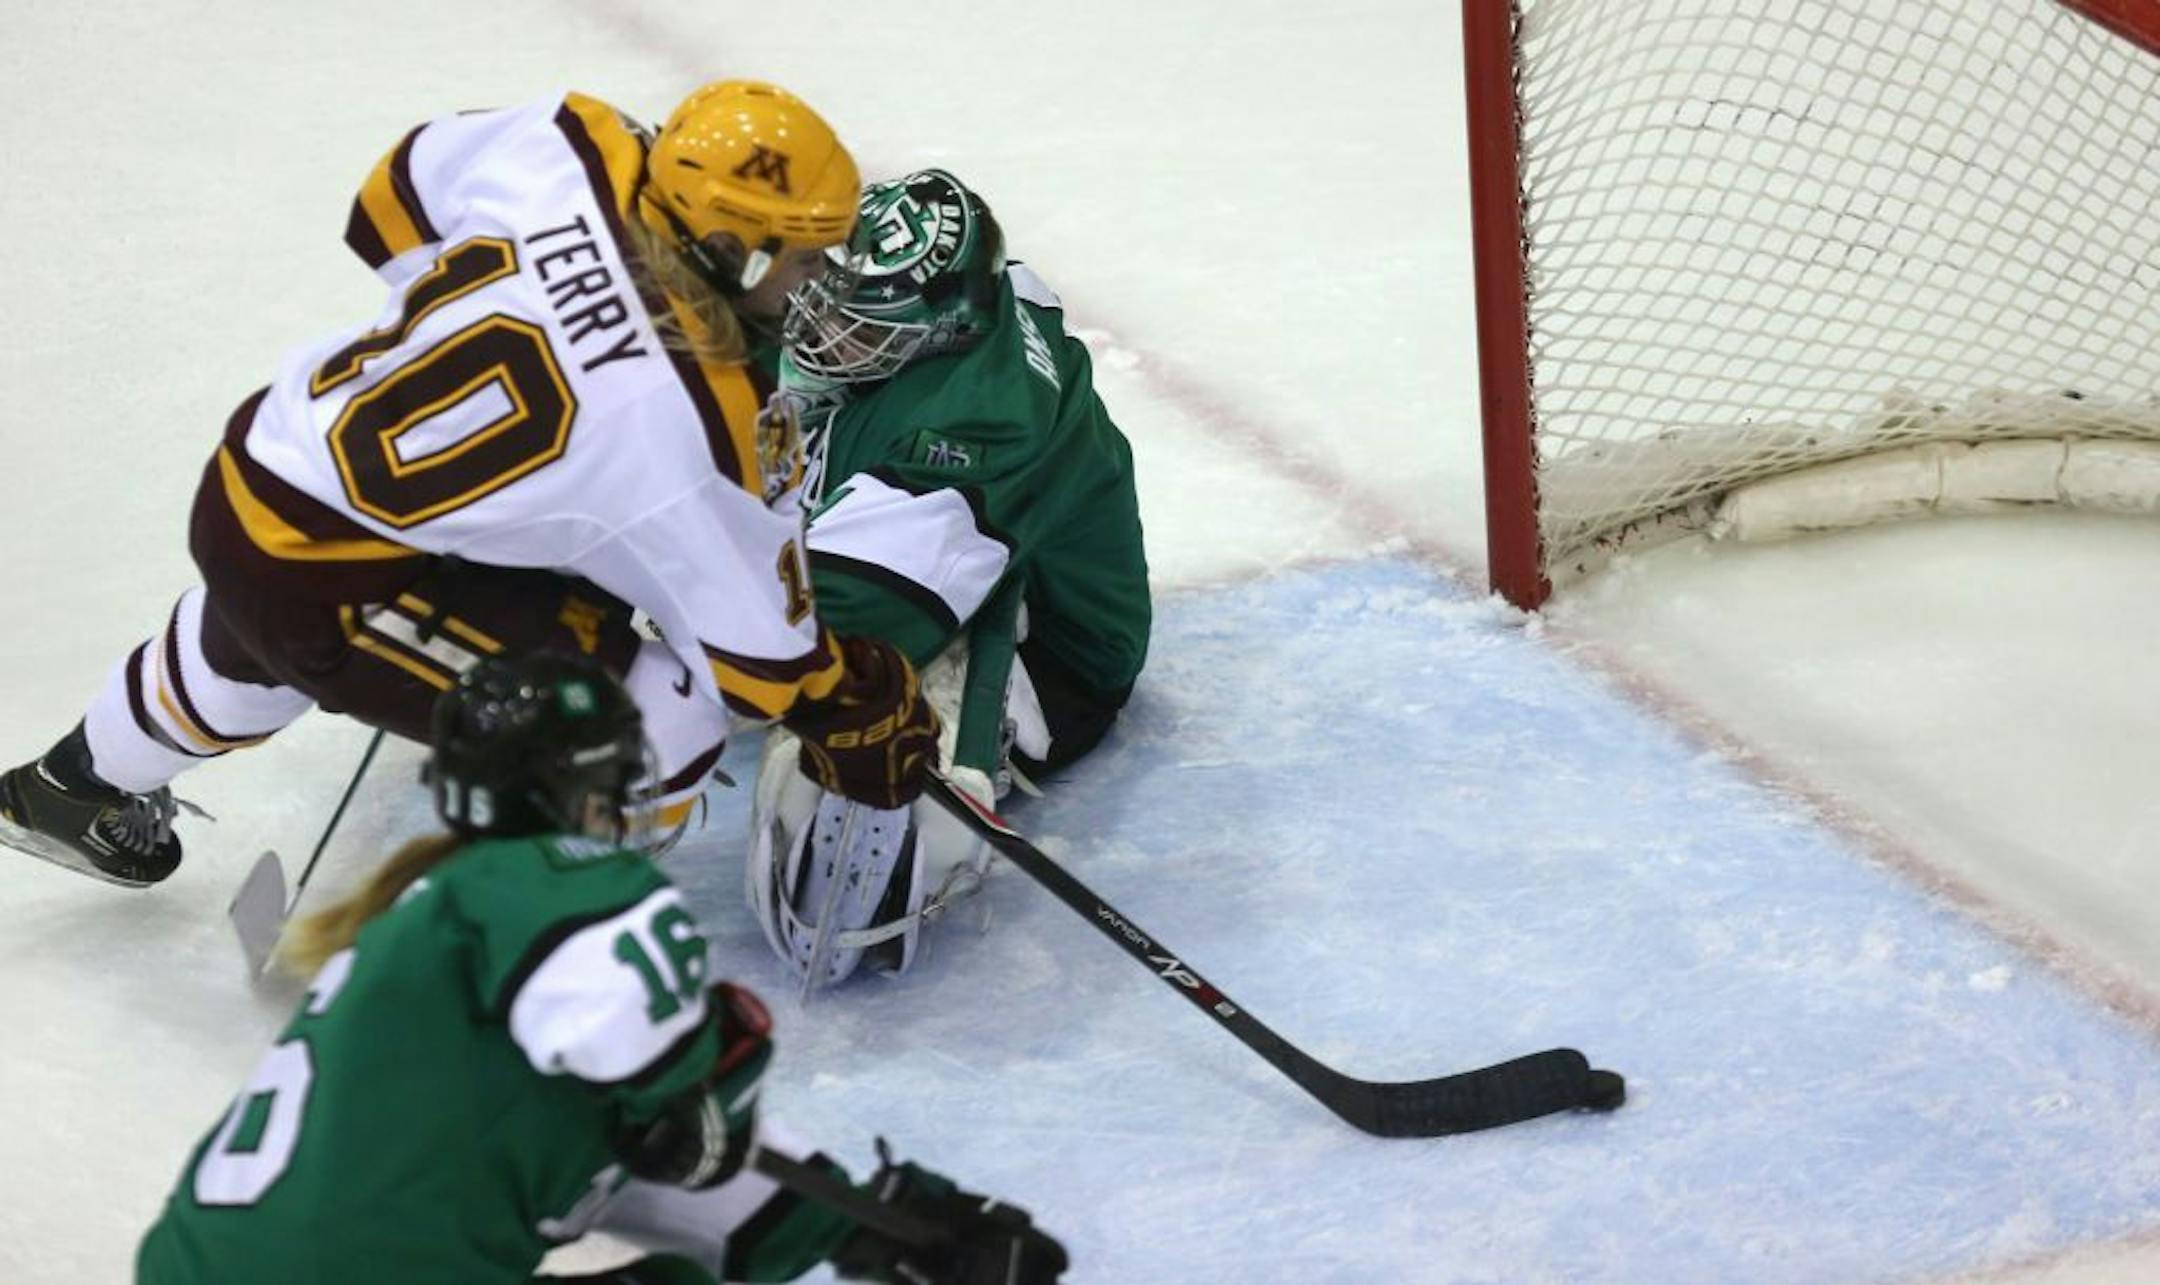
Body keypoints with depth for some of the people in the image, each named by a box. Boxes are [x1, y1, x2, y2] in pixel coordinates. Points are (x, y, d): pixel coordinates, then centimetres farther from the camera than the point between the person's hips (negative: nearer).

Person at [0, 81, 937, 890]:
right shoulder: (693, 427, -27)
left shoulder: (566, 151, -13)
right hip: (324, 591, -8)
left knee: (255, 630, 41)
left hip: (253, 466, 8)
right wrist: (863, 715, 3)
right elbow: (759, 654, -15)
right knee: (665, 719, -5)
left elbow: (397, 203, 7)